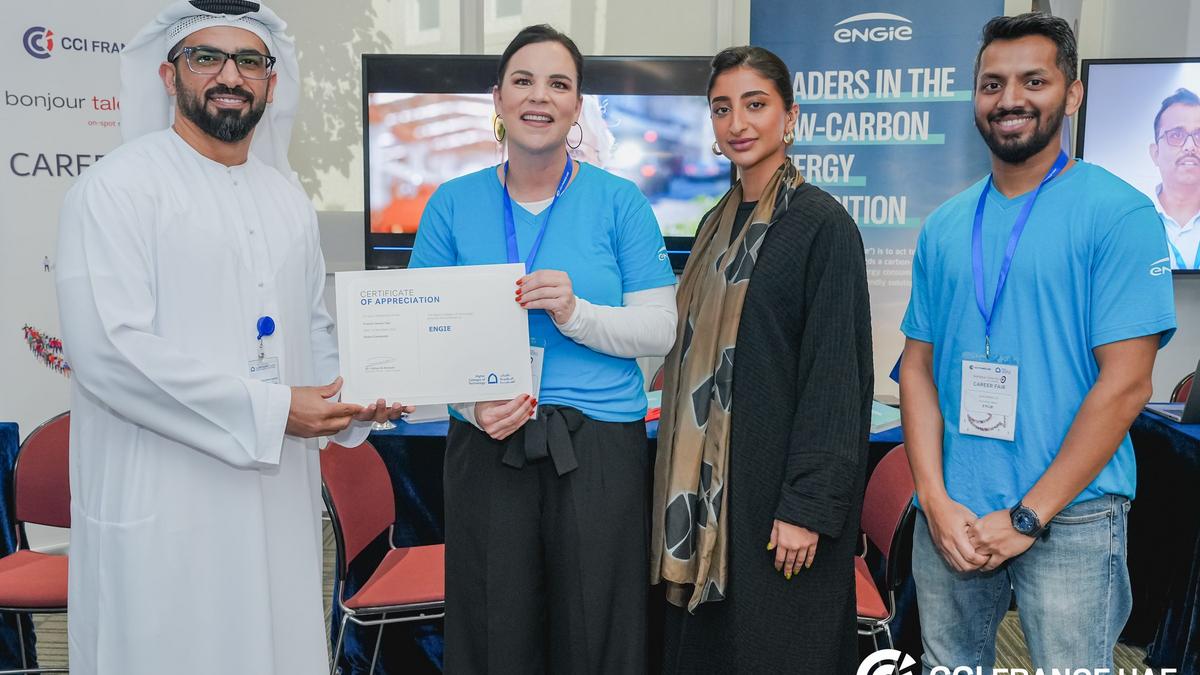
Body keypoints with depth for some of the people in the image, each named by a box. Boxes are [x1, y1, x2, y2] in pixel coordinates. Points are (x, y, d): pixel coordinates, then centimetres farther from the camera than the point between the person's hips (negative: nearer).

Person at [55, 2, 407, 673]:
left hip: (280, 497, 6)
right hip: (163, 508, -6)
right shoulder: (119, 186, -8)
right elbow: (108, 348, -19)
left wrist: (358, 396, 1)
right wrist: (268, 409, -19)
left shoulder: (289, 199, 13)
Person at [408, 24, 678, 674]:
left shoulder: (619, 200, 1)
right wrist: (474, 399, -14)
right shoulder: (453, 202, 5)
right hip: (485, 445, 1)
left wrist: (575, 312, -20)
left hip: (600, 447, -1)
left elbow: (660, 329, -3)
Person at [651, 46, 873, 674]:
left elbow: (835, 372, -15)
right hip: (706, 481, 7)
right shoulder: (717, 223, 10)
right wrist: (683, 477, 13)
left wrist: (807, 506, -18)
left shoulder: (822, 223, -11)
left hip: (775, 481, -7)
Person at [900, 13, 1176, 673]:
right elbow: (918, 367, 5)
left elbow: (1125, 383, -12)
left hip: (1071, 519, -4)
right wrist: (936, 501, -6)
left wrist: (1028, 516, -14)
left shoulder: (1118, 214, -7)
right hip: (949, 516, 4)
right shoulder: (943, 227, 6)